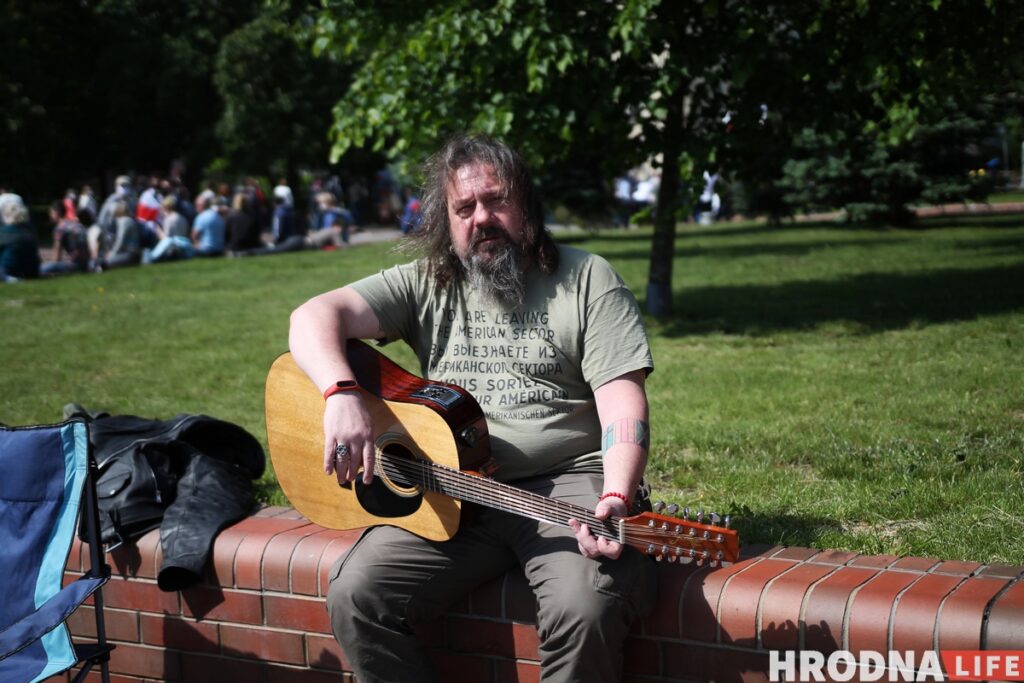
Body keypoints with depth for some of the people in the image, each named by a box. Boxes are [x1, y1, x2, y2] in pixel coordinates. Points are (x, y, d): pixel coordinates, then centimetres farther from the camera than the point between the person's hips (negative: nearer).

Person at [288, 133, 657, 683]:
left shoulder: (587, 279, 5)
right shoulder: (425, 285, 12)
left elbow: (622, 402, -4)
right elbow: (314, 316, -1)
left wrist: (616, 500, -22)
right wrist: (342, 396, -23)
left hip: (568, 483, -3)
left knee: (585, 608, -32)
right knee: (354, 595, -19)